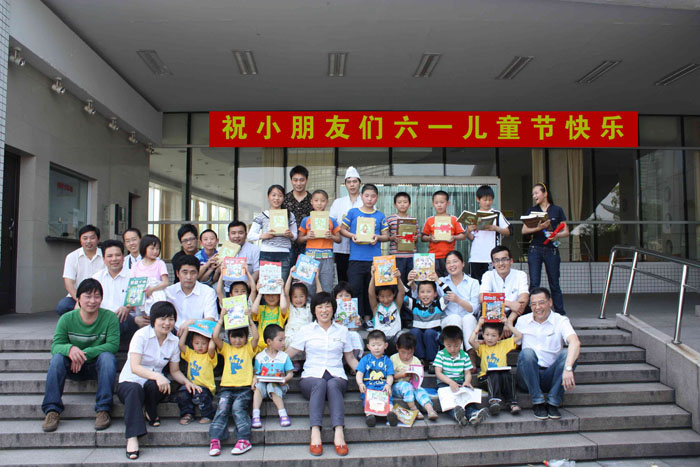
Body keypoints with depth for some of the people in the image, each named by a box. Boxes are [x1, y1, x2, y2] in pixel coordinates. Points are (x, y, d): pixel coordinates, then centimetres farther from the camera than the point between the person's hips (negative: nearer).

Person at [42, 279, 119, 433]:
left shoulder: (110, 317, -11)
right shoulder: (67, 319, -7)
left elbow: (113, 345, -20)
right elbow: (55, 346, -14)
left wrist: (85, 353, -31)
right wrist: (70, 349, -38)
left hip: (98, 366, -1)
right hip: (74, 367, 2)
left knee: (107, 356, -32)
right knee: (57, 357, -26)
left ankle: (103, 409, -31)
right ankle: (52, 410, -25)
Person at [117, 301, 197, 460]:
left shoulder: (174, 341, 2)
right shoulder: (141, 335, -12)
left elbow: (175, 371, 10)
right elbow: (134, 367, -23)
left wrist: (187, 382, -11)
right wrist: (157, 376, -40)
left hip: (154, 383, 3)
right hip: (130, 381, -3)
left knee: (152, 386, -33)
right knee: (134, 389, -38)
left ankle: (150, 412, -2)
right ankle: (132, 438, -40)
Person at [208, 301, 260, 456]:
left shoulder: (249, 348, 12)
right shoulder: (226, 349, 17)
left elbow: (256, 337, -8)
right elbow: (215, 337, 1)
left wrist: (250, 320, -12)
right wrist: (221, 320, -3)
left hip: (244, 387, -2)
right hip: (226, 387, 2)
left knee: (238, 408, -24)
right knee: (222, 408, -21)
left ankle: (244, 440, -27)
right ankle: (215, 440, -24)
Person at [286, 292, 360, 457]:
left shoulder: (342, 330, 18)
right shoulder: (306, 330, 14)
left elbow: (350, 358, 21)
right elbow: (288, 354, 11)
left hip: (337, 377, 1)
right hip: (311, 377, -1)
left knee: (332, 385, -35)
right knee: (320, 384, -36)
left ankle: (338, 433, -48)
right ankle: (315, 434, -47)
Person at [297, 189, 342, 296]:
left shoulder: (332, 221, 7)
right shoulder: (306, 220, 7)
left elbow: (339, 239, 9)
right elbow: (299, 239, 10)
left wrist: (331, 236, -10)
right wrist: (307, 237, -9)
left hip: (327, 257, 0)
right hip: (310, 256, 0)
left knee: (327, 288, 0)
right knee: (309, 288, 2)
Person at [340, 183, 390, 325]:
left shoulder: (380, 216, 9)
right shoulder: (353, 212, 5)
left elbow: (386, 236, 11)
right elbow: (342, 230, 8)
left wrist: (377, 237, -10)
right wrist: (352, 236, -10)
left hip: (374, 258, 2)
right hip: (356, 258, -1)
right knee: (355, 287, -4)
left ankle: (368, 316, 19)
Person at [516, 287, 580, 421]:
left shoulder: (560, 321, -2)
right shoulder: (522, 321, 10)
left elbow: (575, 342, -21)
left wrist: (568, 368, -38)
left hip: (550, 377, 0)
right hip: (528, 376, 1)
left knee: (568, 354, -26)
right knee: (527, 352, -29)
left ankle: (553, 403, -20)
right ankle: (538, 402, -21)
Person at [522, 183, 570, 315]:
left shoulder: (557, 210, 4)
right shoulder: (531, 211, 10)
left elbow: (566, 232, 3)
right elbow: (524, 230, 1)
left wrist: (556, 235, -17)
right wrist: (538, 228, -16)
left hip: (551, 250, -1)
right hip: (535, 250, 1)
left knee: (554, 284, 5)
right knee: (534, 283, -3)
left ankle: (561, 314, 13)